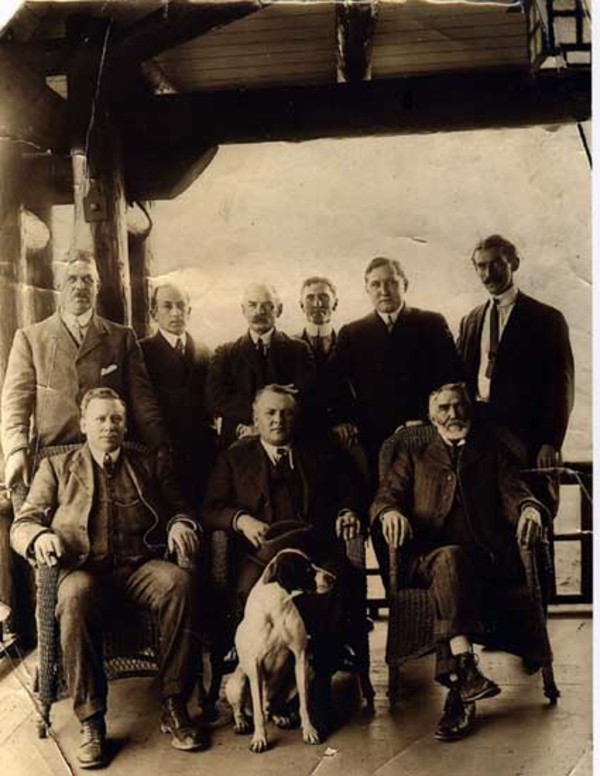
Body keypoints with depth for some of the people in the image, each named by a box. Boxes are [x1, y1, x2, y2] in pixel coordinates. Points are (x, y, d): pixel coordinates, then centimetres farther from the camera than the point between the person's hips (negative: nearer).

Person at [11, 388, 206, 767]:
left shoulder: (152, 465, 21)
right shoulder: (56, 467, 18)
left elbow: (180, 509, 17)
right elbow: (22, 524, 10)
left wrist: (181, 524, -9)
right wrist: (40, 536, -15)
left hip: (142, 565, 1)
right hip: (86, 568, -1)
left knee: (179, 581, -33)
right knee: (75, 596, -37)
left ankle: (174, 707, -23)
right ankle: (91, 721, -27)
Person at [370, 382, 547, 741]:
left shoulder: (493, 452, 24)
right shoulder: (414, 457, 24)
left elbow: (514, 493, 10)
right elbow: (385, 496, 10)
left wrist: (530, 508, -16)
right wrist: (390, 512, -15)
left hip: (487, 557, -1)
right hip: (426, 558, 1)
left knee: (453, 566, -35)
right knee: (449, 558, -35)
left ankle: (458, 691, -40)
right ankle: (466, 668, -43)